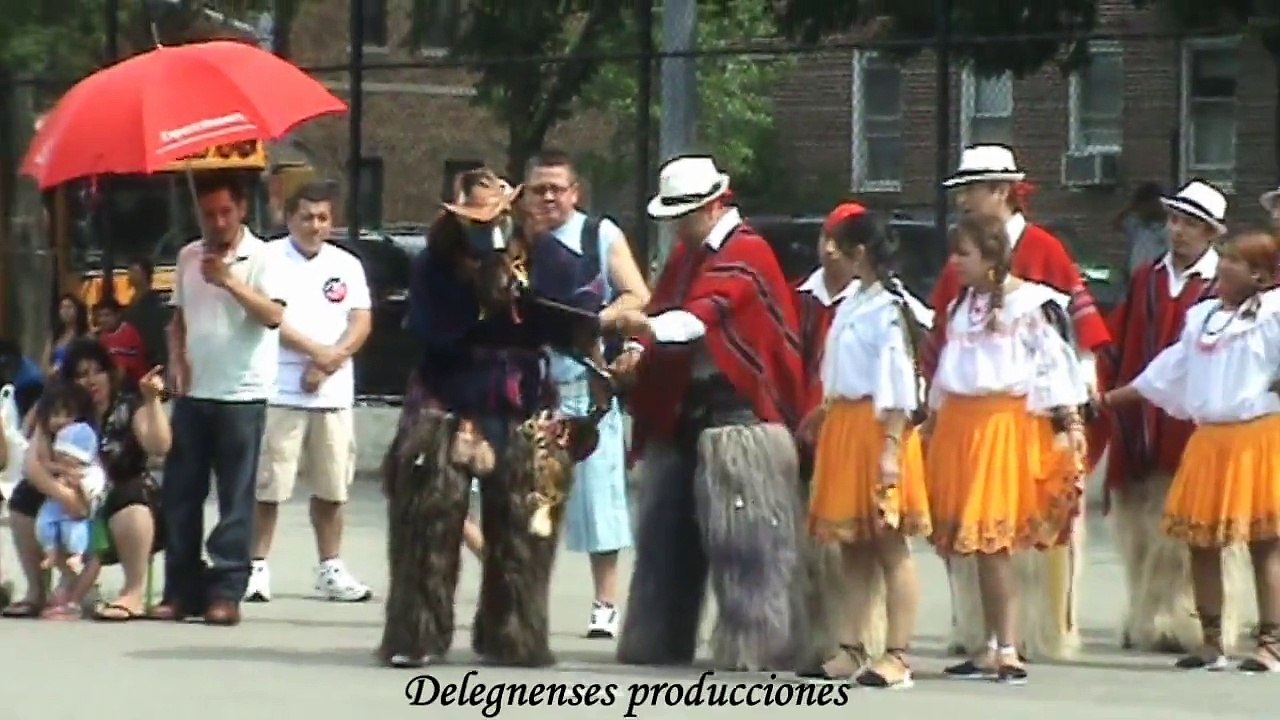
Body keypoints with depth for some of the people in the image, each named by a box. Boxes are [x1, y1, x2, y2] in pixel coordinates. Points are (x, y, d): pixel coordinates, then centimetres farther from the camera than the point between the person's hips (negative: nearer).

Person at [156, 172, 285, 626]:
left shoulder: (260, 257, -6)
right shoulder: (188, 258, 10)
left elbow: (274, 316, -19)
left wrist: (230, 282, -27)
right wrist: (178, 363, 4)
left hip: (241, 395, -5)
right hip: (193, 393, 5)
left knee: (235, 499, -2)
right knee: (180, 494, 5)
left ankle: (226, 592, 1)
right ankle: (181, 589, 11)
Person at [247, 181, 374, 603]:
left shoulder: (347, 266, 13)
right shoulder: (269, 259, 0)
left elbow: (361, 323, 6)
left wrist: (332, 359, -10)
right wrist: (316, 350, -14)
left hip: (334, 393, 4)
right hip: (280, 390, -4)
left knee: (331, 487, 8)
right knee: (268, 485, -4)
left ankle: (331, 569, 15)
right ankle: (258, 568, 0)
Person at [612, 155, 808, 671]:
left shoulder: (747, 253, -8)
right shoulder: (684, 256, 19)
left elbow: (707, 312, -24)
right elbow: (663, 314, 17)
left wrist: (652, 329, -40)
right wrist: (638, 355, -5)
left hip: (737, 412, -8)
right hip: (681, 412, 8)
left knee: (745, 534, -9)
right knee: (668, 530, 9)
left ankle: (758, 645, -8)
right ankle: (659, 642, 14)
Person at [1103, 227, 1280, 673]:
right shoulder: (1202, 317, 16)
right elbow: (1169, 370, 23)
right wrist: (1114, 397, 25)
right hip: (1208, 438, 7)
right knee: (1201, 541, 7)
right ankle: (1211, 641, 16)